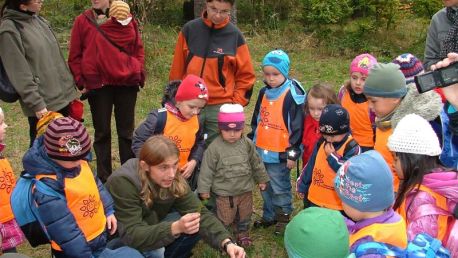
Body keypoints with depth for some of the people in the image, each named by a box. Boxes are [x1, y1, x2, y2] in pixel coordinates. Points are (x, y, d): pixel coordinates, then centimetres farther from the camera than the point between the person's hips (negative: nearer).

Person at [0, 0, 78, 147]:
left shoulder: (39, 20, 9)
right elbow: (20, 74, -16)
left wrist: (70, 88, 14)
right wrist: (36, 103, -18)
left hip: (63, 96, 7)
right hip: (43, 104, -7)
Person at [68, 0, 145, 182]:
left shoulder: (127, 19, 5)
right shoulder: (83, 21, 1)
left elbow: (138, 49, 9)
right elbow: (74, 56, 2)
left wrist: (139, 75, -1)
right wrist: (81, 82, -4)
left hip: (127, 83, 1)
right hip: (98, 84, -1)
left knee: (127, 131, 10)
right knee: (102, 132, 8)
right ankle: (104, 178, 19)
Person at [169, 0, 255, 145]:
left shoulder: (235, 35, -2)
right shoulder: (189, 29, 0)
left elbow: (245, 76, 3)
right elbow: (177, 71, 6)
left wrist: (236, 104, -4)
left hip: (221, 108, -1)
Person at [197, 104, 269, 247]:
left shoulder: (247, 144, -6)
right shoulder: (214, 147, -17)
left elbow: (256, 163, 6)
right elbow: (207, 169, -12)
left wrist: (261, 179, 12)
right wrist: (204, 189, -10)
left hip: (245, 189, 4)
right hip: (224, 192, -4)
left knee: (245, 214, 20)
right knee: (224, 218, 8)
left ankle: (242, 233, 42)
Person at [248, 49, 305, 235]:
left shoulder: (293, 95, -16)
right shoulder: (264, 92, 6)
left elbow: (297, 127, -15)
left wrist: (293, 153, -14)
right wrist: (251, 140, 19)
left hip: (280, 153, -7)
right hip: (261, 150, 7)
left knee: (280, 187, 6)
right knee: (265, 187, 19)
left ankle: (284, 217, 25)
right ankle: (269, 216, 35)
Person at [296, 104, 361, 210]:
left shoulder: (352, 148, -16)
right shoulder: (321, 143, 4)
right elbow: (310, 166, 13)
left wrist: (332, 156, -23)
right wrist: (302, 186, 18)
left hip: (337, 206, -6)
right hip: (314, 200, 6)